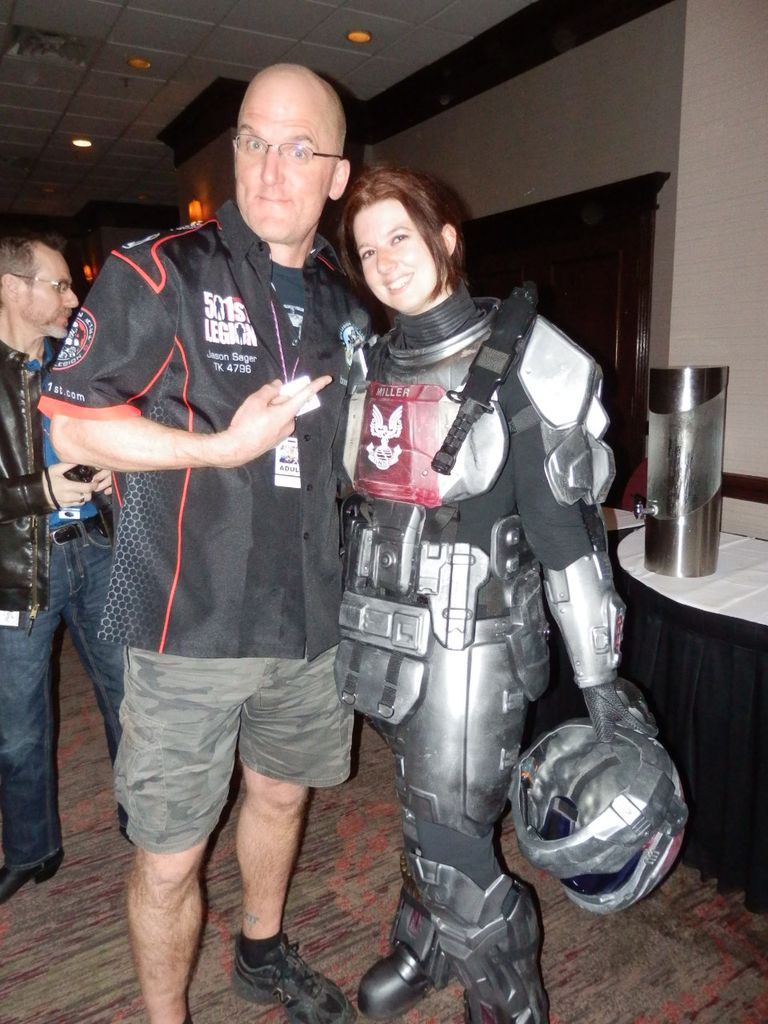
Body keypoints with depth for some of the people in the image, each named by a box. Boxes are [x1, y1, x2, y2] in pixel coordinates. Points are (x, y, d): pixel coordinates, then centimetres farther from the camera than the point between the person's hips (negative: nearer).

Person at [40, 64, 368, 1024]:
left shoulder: (343, 300, 8)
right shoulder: (161, 271, -10)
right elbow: (74, 424, -11)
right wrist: (224, 448, -19)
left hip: (310, 620, 6)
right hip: (192, 623, -5)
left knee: (280, 793, 25)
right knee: (168, 858, 7)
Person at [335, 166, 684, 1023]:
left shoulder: (521, 362, -11)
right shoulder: (370, 365, 7)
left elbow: (568, 528, -13)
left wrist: (601, 684, -12)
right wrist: (343, 622, 17)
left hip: (469, 644, -5)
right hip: (380, 633, 6)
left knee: (452, 855, 1)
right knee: (424, 816, 23)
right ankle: (423, 951, 49)